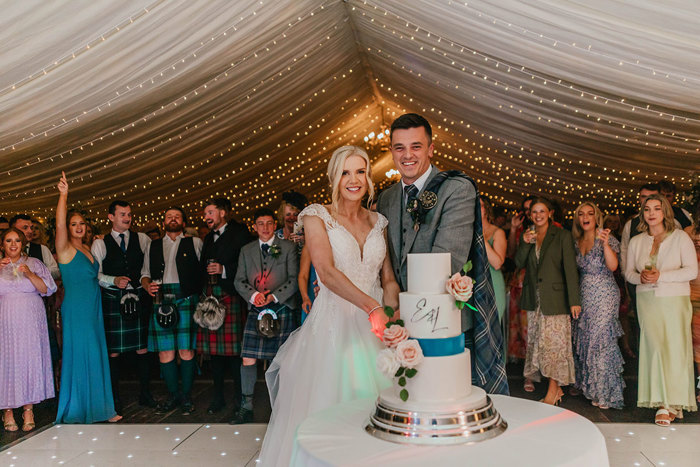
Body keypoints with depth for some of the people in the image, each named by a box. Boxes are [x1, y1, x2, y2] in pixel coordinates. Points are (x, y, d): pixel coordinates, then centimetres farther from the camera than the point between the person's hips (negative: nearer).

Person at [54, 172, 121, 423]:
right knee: (79, 357, -1)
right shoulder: (65, 249, -7)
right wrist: (63, 196, -35)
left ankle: (98, 407, 20)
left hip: (93, 310, 7)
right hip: (76, 311, -7)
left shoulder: (87, 249, 13)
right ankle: (78, 410, 11)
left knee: (95, 358, 11)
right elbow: (59, 226, -25)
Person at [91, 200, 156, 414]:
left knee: (143, 348, 3)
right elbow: (94, 274, 1)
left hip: (140, 298, 1)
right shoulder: (100, 244, 6)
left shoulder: (142, 239, 10)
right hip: (112, 300, -1)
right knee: (114, 350, 2)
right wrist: (114, 280, -15)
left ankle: (145, 393, 15)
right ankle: (114, 396, 15)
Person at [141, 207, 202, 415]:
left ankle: (186, 397, 10)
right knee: (165, 352, 2)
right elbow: (145, 273, 19)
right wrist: (148, 286, -1)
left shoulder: (195, 243, 11)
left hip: (186, 299, -2)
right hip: (161, 300, 3)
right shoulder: (152, 246, 20)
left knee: (186, 350, -3)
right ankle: (173, 395, 17)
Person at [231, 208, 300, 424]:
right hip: (256, 310, 3)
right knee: (248, 359, -2)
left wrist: (274, 296, -11)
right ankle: (246, 408, 10)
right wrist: (253, 295, -8)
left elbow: (294, 279, -1)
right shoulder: (246, 250, 14)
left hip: (282, 310, -2)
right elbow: (239, 280, 11)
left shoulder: (288, 247, 5)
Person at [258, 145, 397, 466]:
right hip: (332, 326, -3)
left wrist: (393, 312, -10)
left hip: (374, 329, 4)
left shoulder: (378, 222, 12)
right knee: (326, 411, 1)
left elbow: (388, 278, 11)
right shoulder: (317, 216, -1)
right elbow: (327, 271, -14)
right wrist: (372, 307, -24)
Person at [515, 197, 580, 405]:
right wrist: (525, 243, -11)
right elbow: (519, 263, 5)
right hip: (534, 298, 5)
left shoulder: (562, 235, -3)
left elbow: (570, 269, -7)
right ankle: (557, 388, 19)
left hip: (555, 297, -5)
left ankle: (553, 390, 4)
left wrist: (574, 300, -11)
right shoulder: (527, 236, 12)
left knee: (554, 341, -5)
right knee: (537, 341, 7)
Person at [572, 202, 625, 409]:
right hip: (584, 295, 5)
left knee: (601, 339, -5)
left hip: (604, 295, -5)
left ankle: (605, 393, 5)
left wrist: (605, 243, -32)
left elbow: (613, 266, -20)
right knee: (584, 339, 8)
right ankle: (586, 384, 21)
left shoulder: (607, 238, -6)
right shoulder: (576, 241, 9)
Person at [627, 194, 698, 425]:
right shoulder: (636, 241, 11)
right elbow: (628, 272, 15)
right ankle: (661, 399, 2)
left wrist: (661, 276, -16)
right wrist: (640, 277, -7)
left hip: (674, 300, -2)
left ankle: (672, 404, 0)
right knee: (654, 347, -6)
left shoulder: (680, 237, 0)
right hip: (647, 300, 2)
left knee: (674, 348, -6)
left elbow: (692, 270, -6)